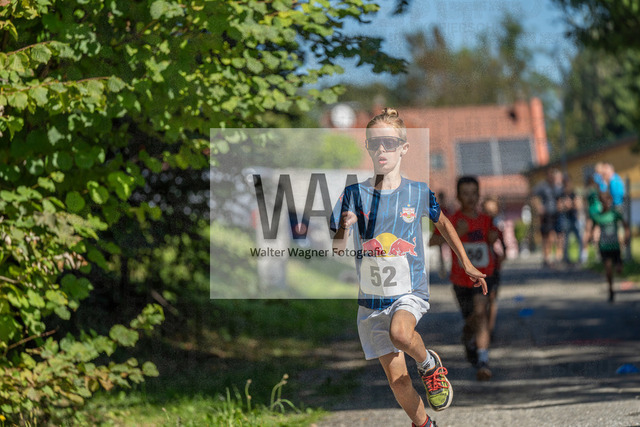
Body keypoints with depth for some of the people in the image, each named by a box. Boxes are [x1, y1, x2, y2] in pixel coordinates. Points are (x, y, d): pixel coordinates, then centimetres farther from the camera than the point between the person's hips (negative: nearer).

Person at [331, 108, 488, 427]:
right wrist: (343, 230, -23)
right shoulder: (354, 195, -3)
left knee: (401, 333, -36)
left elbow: (442, 223, 18)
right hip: (371, 299, 2)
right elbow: (336, 251, -1)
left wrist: (467, 265, 19)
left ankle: (429, 364, -3)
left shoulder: (419, 193, -2)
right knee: (397, 381, 4)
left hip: (410, 292, -2)